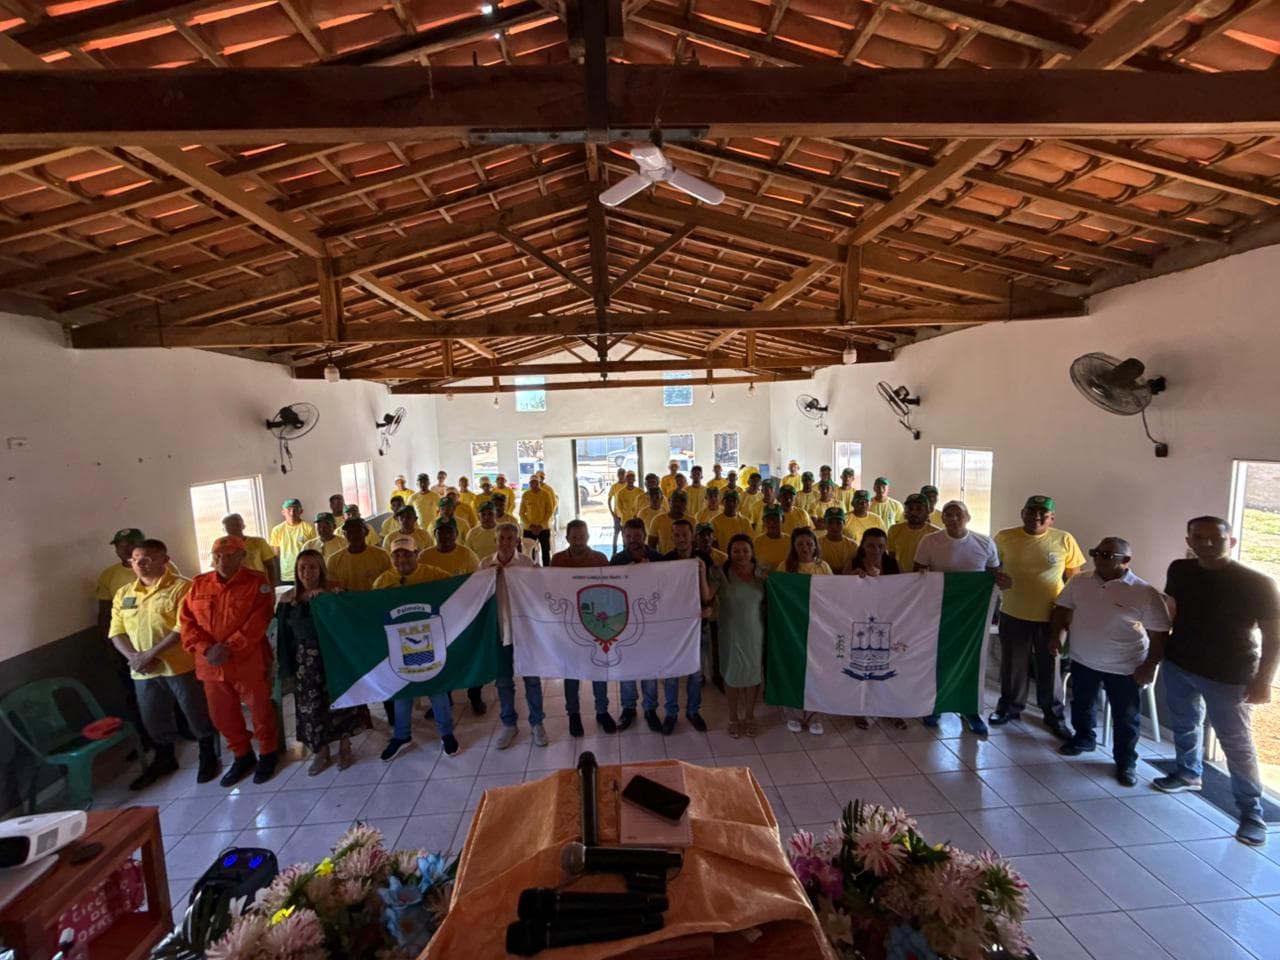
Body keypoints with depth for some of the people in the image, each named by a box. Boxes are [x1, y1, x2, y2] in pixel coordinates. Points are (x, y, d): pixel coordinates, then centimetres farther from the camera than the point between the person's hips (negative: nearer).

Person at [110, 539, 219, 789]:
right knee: (153, 719, 20)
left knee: (197, 714, 7)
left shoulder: (181, 587, -12)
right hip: (142, 672, 6)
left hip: (180, 665, -6)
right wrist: (133, 656, -9)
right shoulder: (123, 594, 9)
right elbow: (117, 632, 7)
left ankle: (208, 757, 25)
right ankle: (164, 760, 41)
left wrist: (150, 654, -19)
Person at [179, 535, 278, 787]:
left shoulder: (258, 582, -9)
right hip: (210, 664, 5)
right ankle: (242, 756, 36)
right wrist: (206, 649, -13)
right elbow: (186, 621, 1)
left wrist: (228, 648, -21)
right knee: (222, 714, 17)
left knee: (260, 710, 8)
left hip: (248, 662, -5)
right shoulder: (199, 584, 5)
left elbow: (258, 622, -15)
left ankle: (268, 754, 29)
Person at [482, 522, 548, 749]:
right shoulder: (486, 564, -1)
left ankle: (537, 723, 27)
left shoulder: (527, 563, -7)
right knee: (503, 679, 13)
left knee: (532, 677, 8)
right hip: (499, 627, 2)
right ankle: (509, 725, 31)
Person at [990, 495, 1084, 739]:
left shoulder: (1064, 540, -5)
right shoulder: (1005, 538, -5)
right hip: (1013, 613, 1)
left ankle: (1054, 714, 31)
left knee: (1050, 666, 14)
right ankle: (1010, 706, 33)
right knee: (1013, 664, 14)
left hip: (1051, 615, 0)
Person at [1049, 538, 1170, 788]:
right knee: (1081, 705, 21)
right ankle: (1084, 738, 43)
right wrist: (1056, 634, -6)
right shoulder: (1079, 583, -3)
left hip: (1125, 668, -4)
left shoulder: (1145, 593, -15)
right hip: (1082, 660, 4)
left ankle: (1126, 761, 29)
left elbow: (1160, 634, -11)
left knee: (1126, 718, 11)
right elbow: (1061, 609, 7)